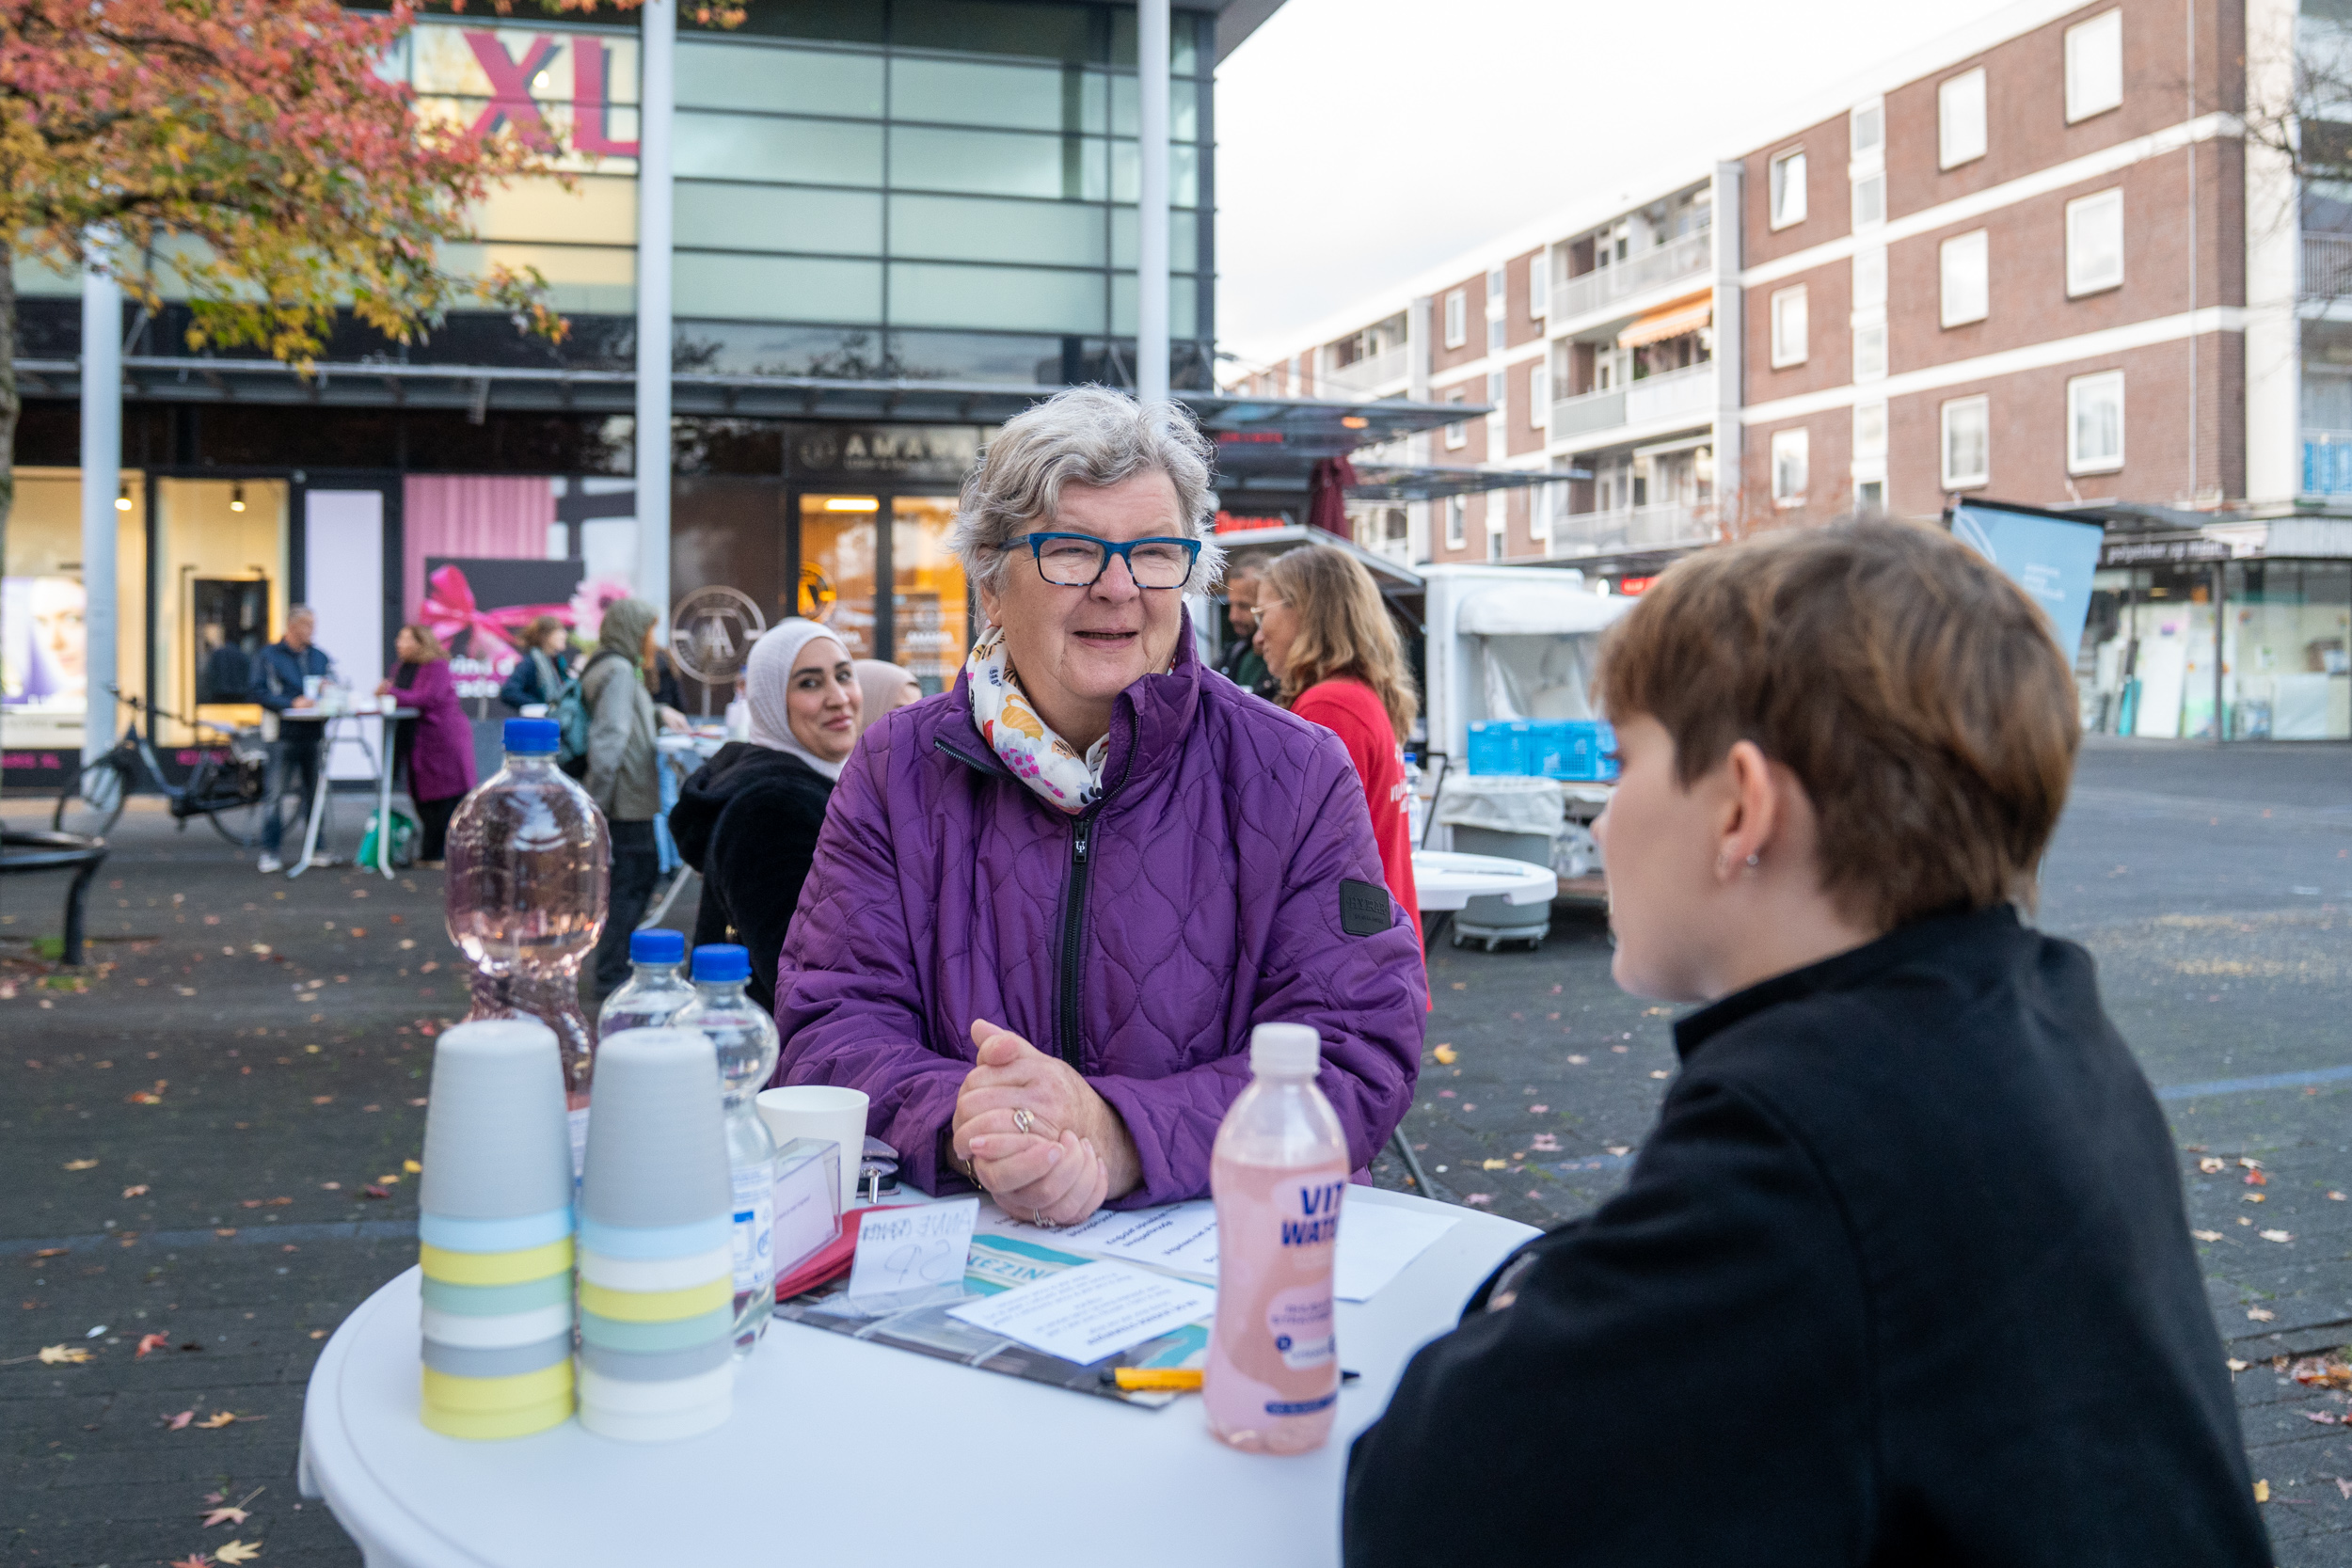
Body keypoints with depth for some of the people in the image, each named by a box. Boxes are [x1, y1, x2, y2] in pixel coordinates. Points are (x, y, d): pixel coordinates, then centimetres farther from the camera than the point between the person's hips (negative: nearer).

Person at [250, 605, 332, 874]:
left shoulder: (320, 656, 16)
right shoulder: (269, 656, 3)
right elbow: (260, 692, -6)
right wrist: (292, 703, -18)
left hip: (313, 732, 4)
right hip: (283, 733, -4)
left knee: (314, 792, 8)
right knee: (276, 794, -6)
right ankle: (269, 852, -3)